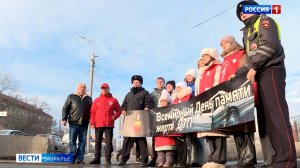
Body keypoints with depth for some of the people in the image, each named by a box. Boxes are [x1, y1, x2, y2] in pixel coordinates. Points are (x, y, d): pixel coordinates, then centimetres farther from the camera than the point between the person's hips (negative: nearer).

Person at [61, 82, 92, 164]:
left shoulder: (89, 99, 15)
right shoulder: (71, 97, 8)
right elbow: (65, 108, 4)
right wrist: (64, 118, -7)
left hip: (84, 124, 2)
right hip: (73, 123, -2)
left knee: (83, 141, 1)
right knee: (72, 141, -2)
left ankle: (80, 159, 6)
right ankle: (72, 159, 3)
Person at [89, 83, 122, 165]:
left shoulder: (113, 100, 6)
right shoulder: (97, 100, 9)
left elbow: (119, 110, 11)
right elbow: (92, 112, 6)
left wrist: (114, 117, -7)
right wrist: (92, 123, -2)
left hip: (109, 125, -2)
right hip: (98, 125, 2)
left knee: (109, 142, -2)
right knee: (97, 142, 7)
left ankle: (108, 159, 3)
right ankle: (97, 158, 15)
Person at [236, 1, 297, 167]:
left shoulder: (264, 21, 5)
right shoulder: (248, 32, 29)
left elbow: (270, 45, -12)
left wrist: (253, 67, -14)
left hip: (271, 71, -9)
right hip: (259, 74, 9)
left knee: (276, 113, -17)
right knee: (264, 115, 0)